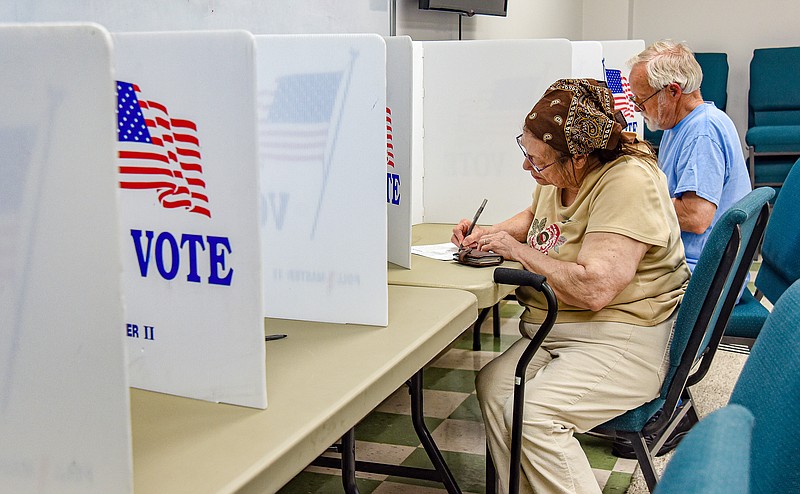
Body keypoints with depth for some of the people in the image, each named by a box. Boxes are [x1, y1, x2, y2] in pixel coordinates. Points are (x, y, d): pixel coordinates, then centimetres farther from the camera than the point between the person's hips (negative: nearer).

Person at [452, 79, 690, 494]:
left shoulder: (627, 182, -22)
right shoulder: (560, 174, 5)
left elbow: (595, 289, -31)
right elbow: (534, 216, 30)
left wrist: (519, 250, -18)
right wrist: (489, 233, 9)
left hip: (622, 341, -9)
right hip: (557, 332, 9)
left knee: (533, 413, -26)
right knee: (492, 385, -13)